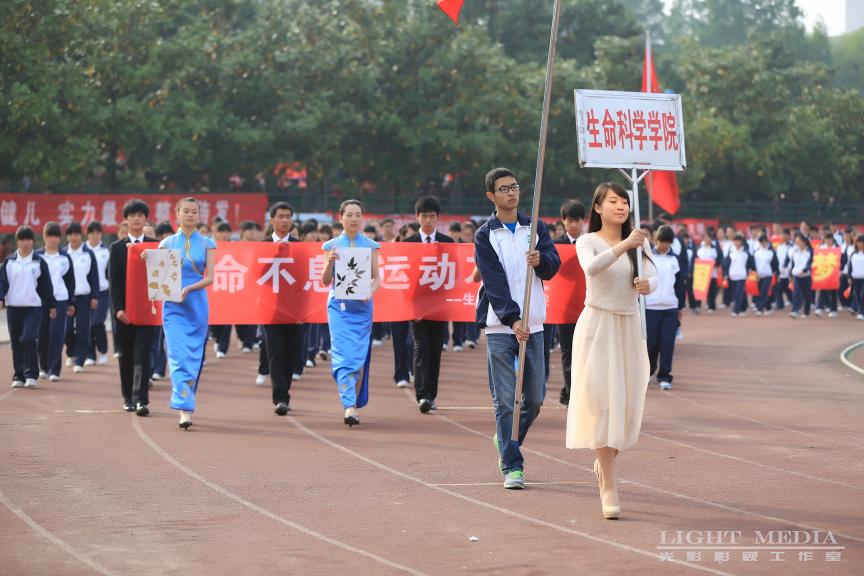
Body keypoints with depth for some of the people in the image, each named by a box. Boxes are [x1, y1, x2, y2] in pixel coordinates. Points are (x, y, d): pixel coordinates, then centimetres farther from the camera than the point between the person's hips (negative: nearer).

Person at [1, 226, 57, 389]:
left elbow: (46, 285, 6)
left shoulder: (39, 262, 2)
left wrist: (51, 305, 8)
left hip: (33, 307, -2)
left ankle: (31, 375, -12)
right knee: (16, 343, 5)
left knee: (28, 339, -16)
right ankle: (19, 376, 13)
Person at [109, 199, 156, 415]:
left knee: (142, 355, -9)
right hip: (124, 310, 1)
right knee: (126, 355, 9)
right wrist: (118, 309, -10)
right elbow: (113, 281, 1)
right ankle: (128, 398, 20)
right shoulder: (117, 248, 6)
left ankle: (140, 400, -15)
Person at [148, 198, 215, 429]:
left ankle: (186, 405, 19)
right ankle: (184, 410, -18)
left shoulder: (206, 244, 6)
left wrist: (189, 288, -18)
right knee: (178, 356, -12)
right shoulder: (167, 243, 7)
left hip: (197, 305, 1)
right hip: (173, 306, -1)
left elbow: (210, 277, -2)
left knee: (194, 356, 4)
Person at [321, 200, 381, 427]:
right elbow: (325, 281, 4)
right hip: (339, 305, -1)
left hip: (362, 306, 1)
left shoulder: (371, 246, 7)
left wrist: (370, 292, -15)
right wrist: (330, 262, -15)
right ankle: (349, 406, -20)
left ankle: (355, 404, 14)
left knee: (359, 356, 1)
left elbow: (376, 277, 6)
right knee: (343, 355, -13)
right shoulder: (332, 245, 6)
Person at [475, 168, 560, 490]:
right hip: (500, 327, -4)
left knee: (535, 397, 7)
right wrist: (513, 320, -20)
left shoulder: (536, 229, 12)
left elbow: (554, 267, -1)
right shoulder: (485, 236, 1)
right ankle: (512, 467, -4)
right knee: (505, 399, -7)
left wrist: (541, 260, -25)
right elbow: (494, 282, -9)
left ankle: (506, 440, 32)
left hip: (532, 325, 4)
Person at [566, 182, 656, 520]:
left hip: (629, 328, 4)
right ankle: (609, 486, -13)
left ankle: (605, 461, 37)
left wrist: (647, 284, -31)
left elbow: (652, 276, -7)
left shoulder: (639, 243, 9)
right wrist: (624, 245, -38)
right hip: (597, 326, -4)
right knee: (603, 401, -12)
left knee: (628, 402, 8)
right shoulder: (588, 242, -1)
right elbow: (591, 267, -24)